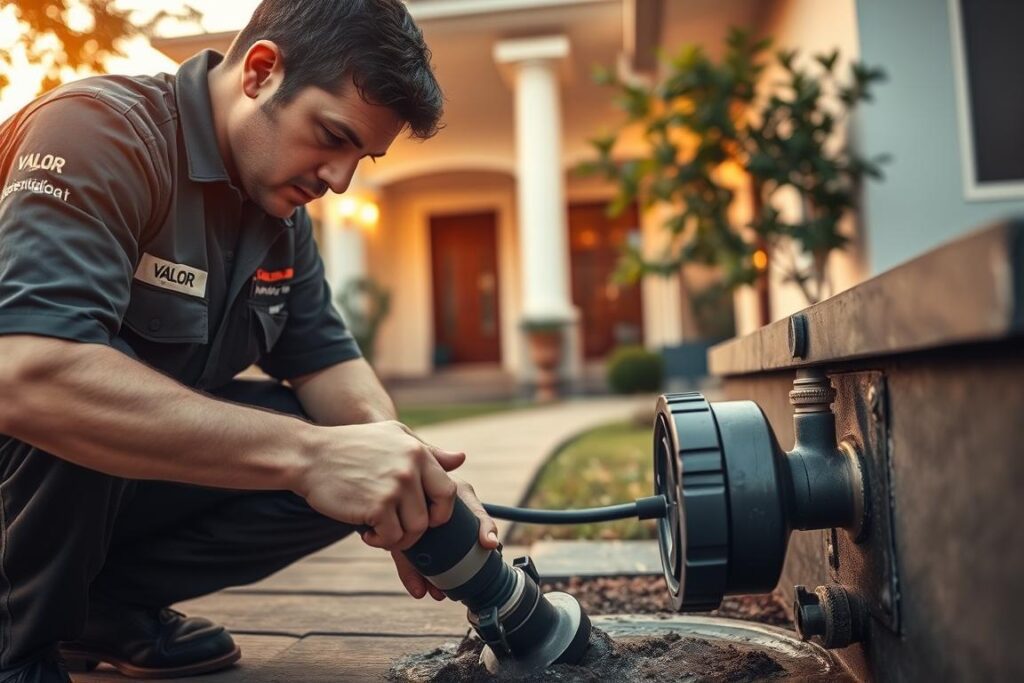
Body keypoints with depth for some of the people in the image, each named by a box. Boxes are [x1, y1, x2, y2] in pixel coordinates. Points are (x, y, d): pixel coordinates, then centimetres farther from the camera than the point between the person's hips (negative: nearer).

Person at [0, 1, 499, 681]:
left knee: (346, 473, -8)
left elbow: (325, 358, -1)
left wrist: (411, 479, -21)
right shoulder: (102, 130, -25)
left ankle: (104, 598, 4)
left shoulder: (281, 211, 0)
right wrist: (307, 453, -43)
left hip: (141, 463, 7)